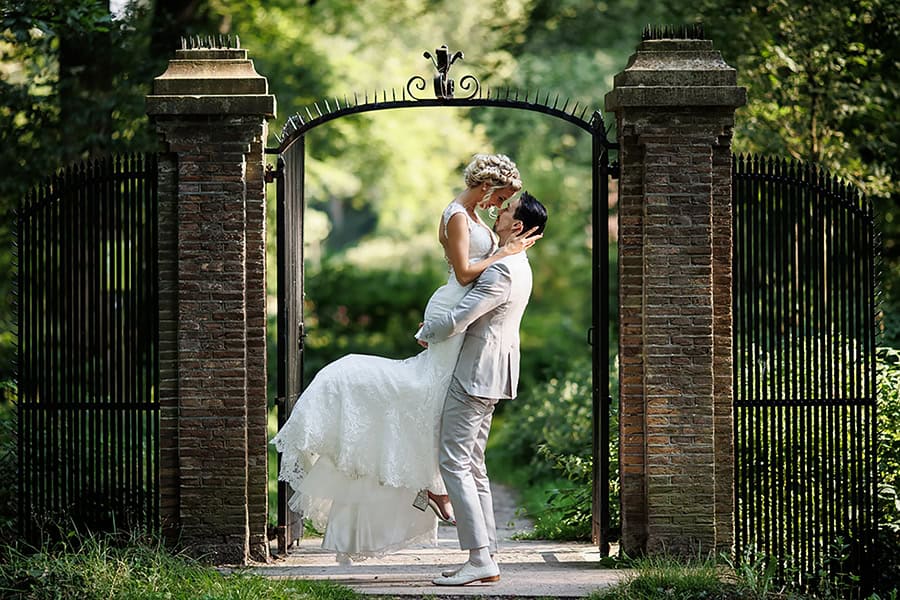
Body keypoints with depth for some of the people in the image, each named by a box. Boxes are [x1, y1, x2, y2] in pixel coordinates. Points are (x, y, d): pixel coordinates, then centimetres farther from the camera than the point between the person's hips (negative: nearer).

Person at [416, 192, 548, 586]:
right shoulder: (517, 265, 15)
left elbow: (457, 319, -22)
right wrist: (435, 326, 11)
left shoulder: (502, 271, -19)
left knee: (454, 462, -10)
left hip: (475, 375, -10)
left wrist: (426, 334, -2)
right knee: (472, 465, 13)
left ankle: (479, 559, -15)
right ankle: (487, 557, 11)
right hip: (489, 375, 10)